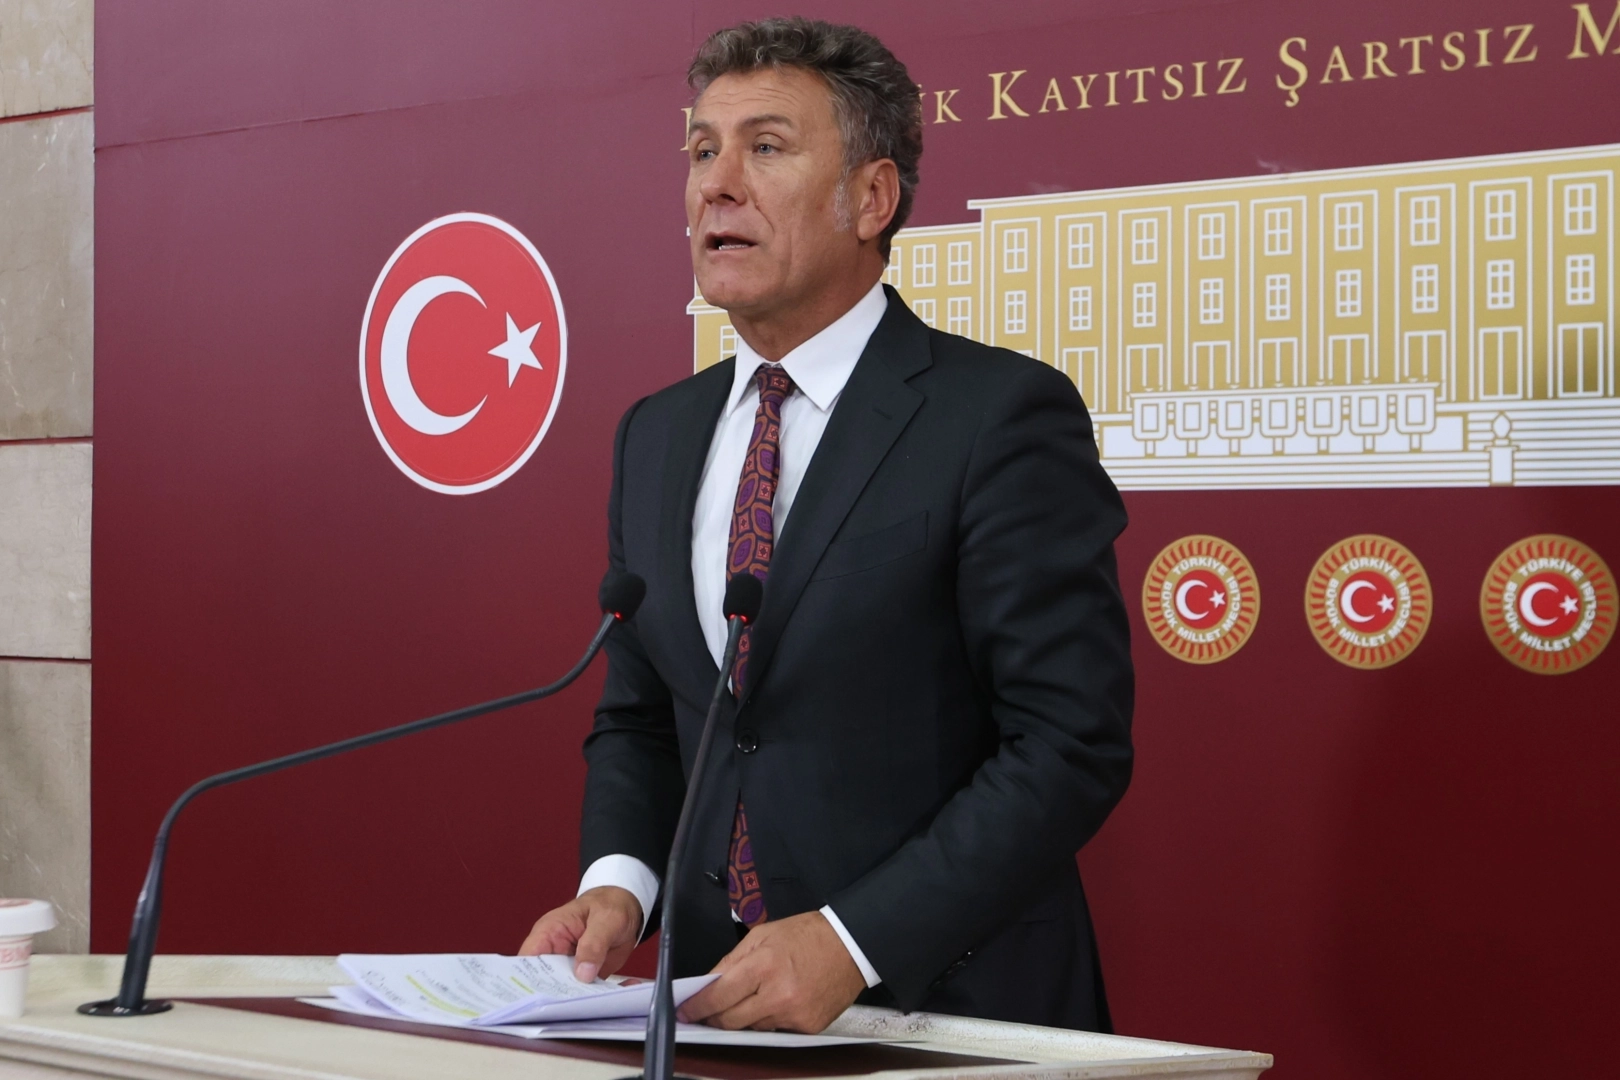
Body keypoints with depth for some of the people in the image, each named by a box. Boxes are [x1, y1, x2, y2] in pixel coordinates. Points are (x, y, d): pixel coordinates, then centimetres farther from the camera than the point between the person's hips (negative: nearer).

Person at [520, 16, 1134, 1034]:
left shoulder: (1002, 414, -9)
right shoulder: (655, 436, 11)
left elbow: (1072, 742, -13)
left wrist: (853, 941, -19)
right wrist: (617, 883, -3)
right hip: (724, 1001, 4)